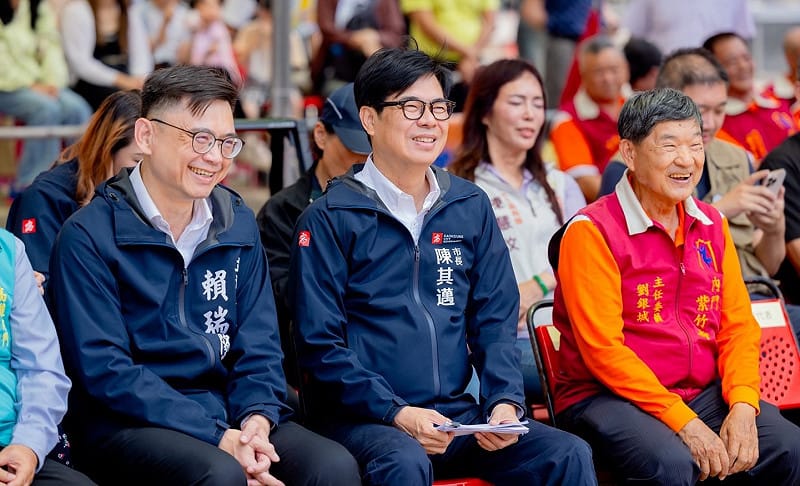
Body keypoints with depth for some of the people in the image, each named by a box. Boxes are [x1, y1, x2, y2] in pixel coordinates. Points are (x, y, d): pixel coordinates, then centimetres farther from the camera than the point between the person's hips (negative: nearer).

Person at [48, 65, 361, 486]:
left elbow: (259, 346, 12)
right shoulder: (89, 236, -6)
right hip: (126, 426, -5)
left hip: (227, 416, 5)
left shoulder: (238, 224, 12)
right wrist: (216, 437, -19)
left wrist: (257, 417, -10)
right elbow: (104, 370, -12)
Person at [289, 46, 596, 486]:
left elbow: (495, 320, 13)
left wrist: (505, 401, -5)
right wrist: (397, 413, -18)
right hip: (361, 417, -4)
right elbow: (320, 345, -7)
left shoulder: (471, 207, 13)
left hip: (456, 412, 5)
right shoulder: (329, 218, -2)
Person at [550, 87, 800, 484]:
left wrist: (743, 405, -10)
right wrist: (684, 423, -20)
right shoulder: (591, 231, -9)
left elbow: (738, 326, 10)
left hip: (703, 393, 6)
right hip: (607, 397, -6)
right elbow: (603, 348, -15)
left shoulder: (712, 225, 12)